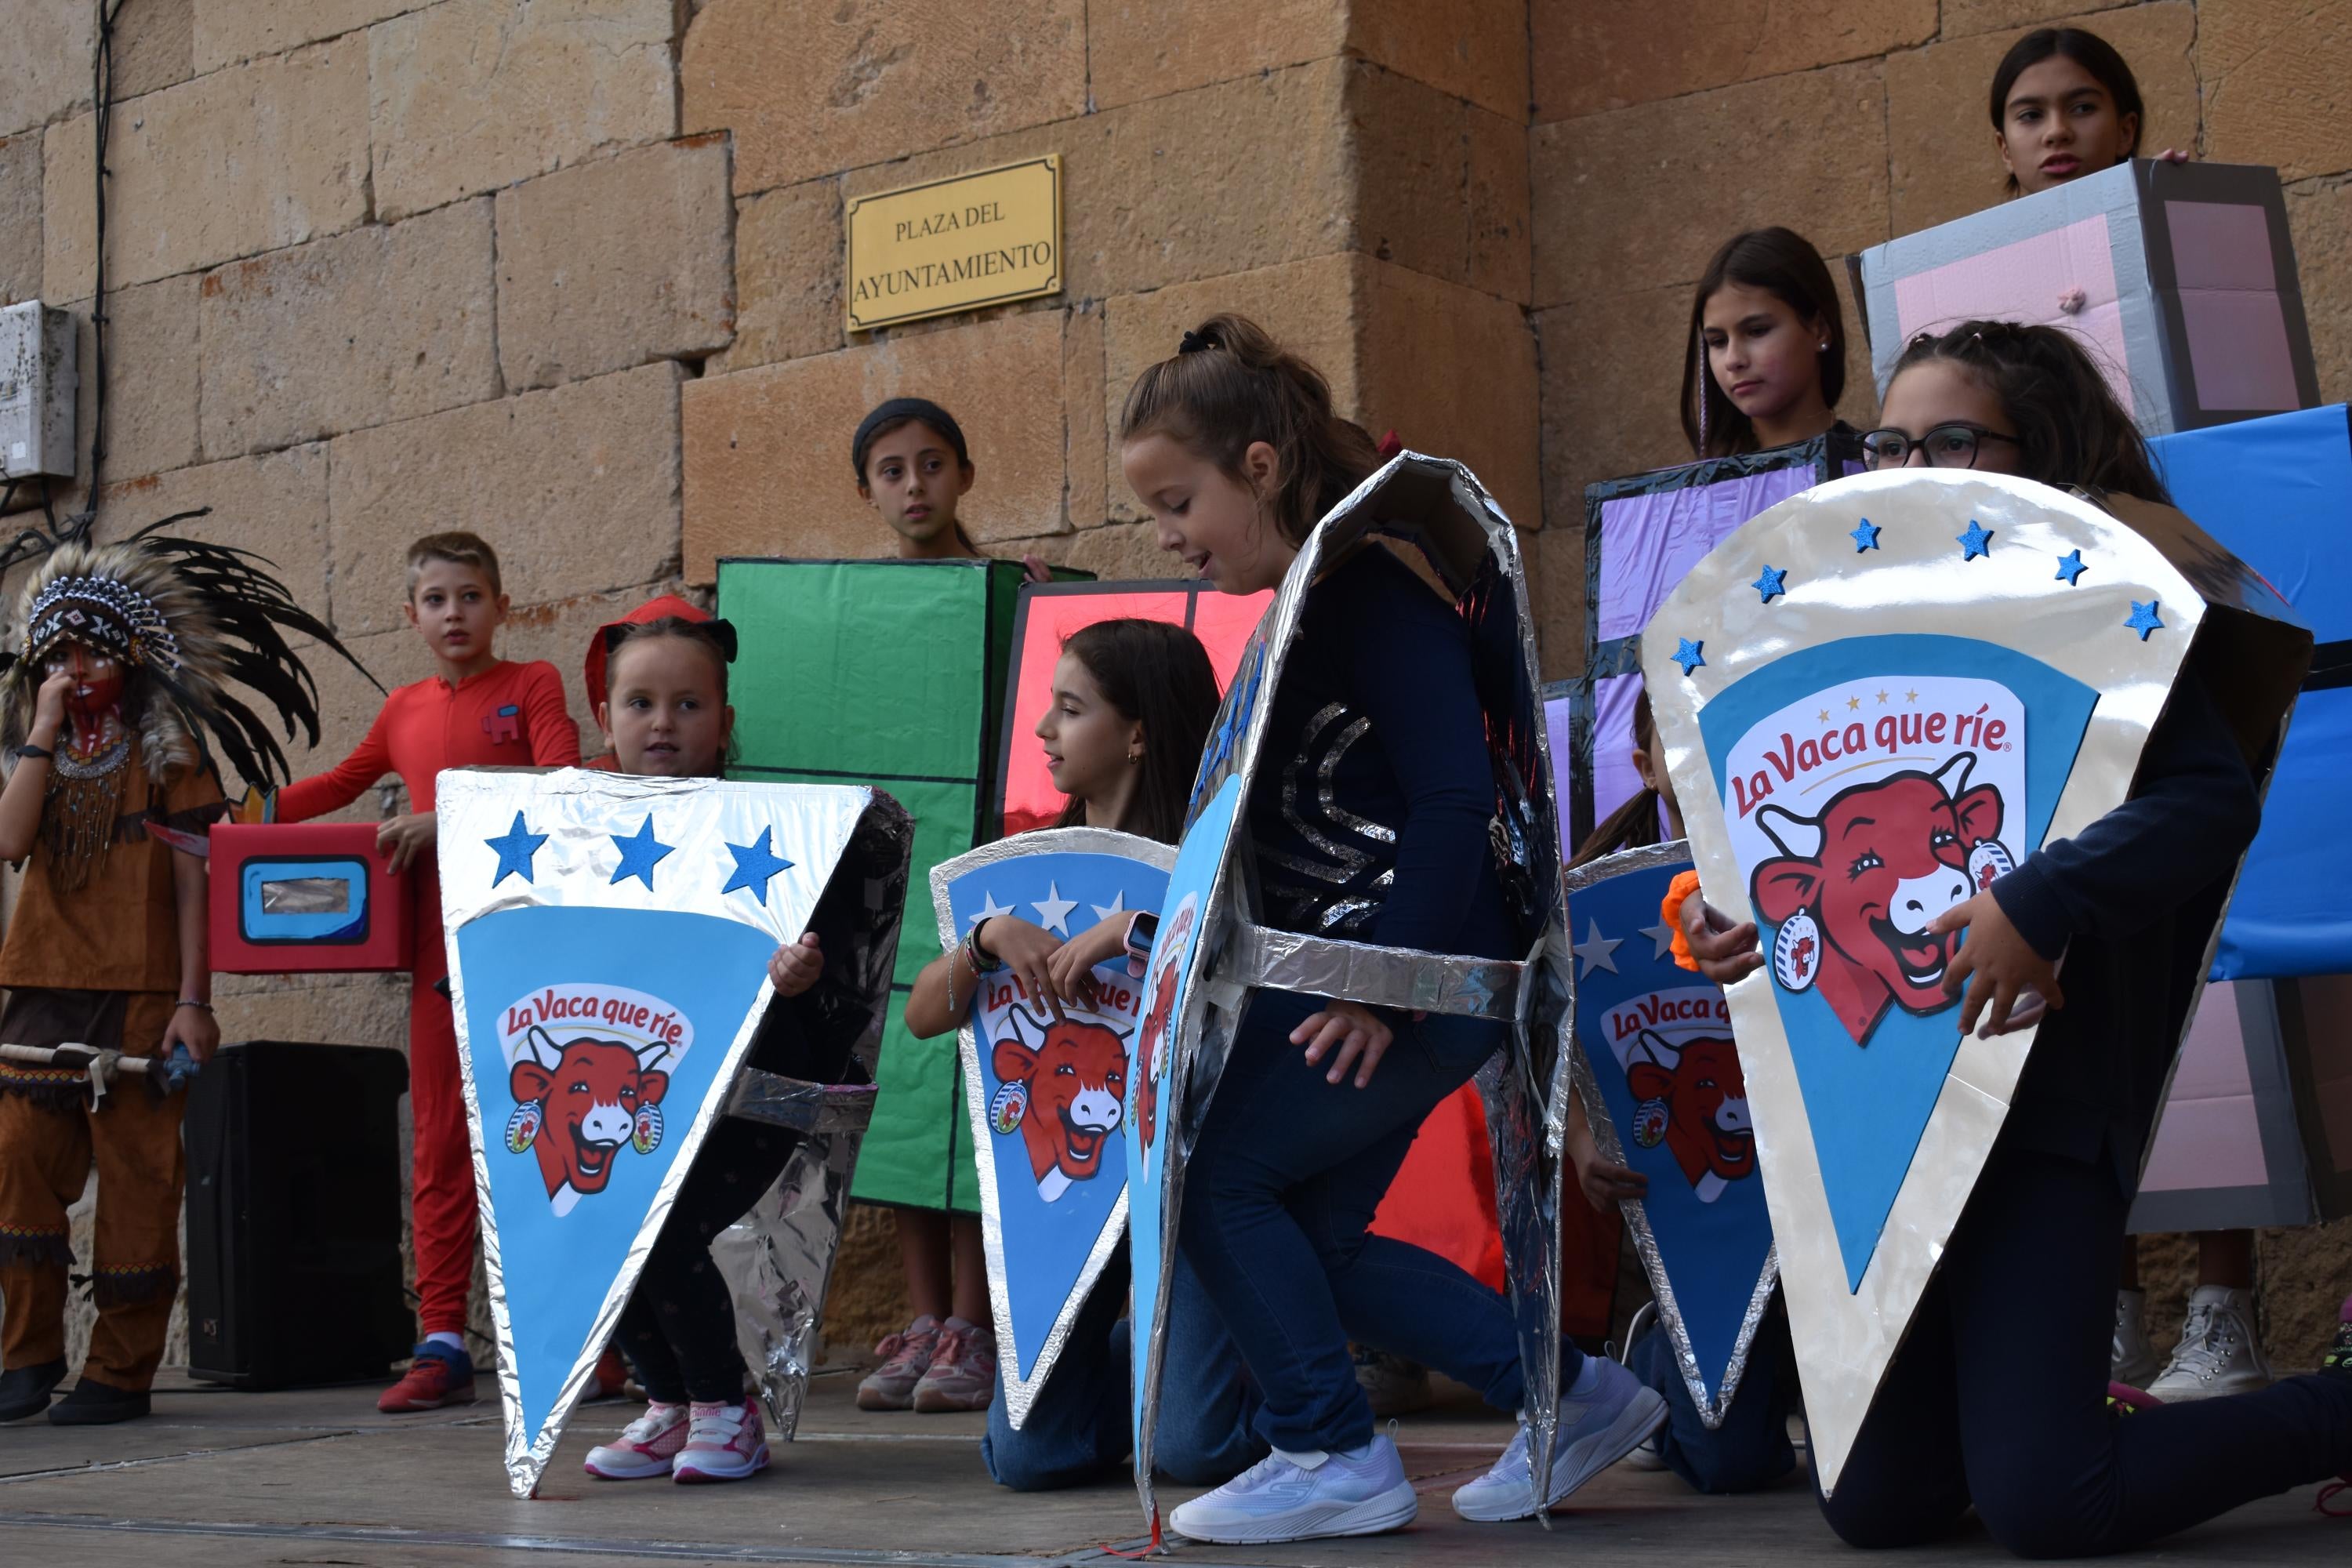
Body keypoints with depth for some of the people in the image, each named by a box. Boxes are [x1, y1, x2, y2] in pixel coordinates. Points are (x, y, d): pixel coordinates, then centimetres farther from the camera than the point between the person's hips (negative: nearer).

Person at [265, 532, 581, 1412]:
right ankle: (442, 1345, 7)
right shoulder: (404, 712, 16)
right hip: (439, 948, 5)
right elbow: (341, 785, 33)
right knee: (439, 1147, 4)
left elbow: (563, 792, -11)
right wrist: (244, 814, 26)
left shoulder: (531, 687, 3)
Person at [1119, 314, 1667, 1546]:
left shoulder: (1376, 592, -14)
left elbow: (1456, 798, -22)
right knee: (1313, 1231, 11)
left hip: (1425, 979, -10)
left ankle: (1332, 1455, 1)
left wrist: (1384, 978, -24)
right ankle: (1572, 1394, 20)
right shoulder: (1297, 614, 15)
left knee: (1214, 1168, -10)